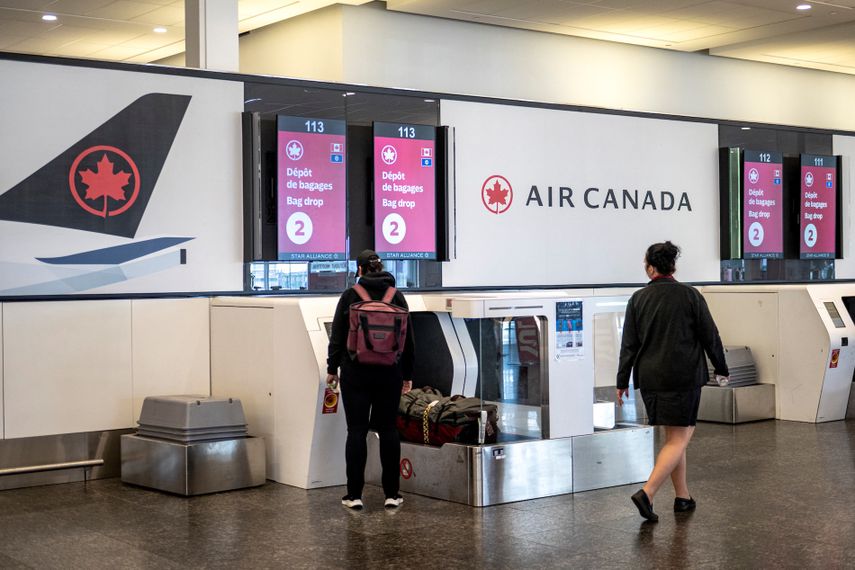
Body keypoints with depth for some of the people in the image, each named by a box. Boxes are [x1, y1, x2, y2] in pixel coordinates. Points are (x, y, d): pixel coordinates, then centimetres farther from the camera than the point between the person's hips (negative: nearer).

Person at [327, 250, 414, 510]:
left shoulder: (350, 296, -3)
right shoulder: (396, 296, 3)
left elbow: (337, 336, -1)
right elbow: (408, 339, 6)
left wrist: (332, 369, 8)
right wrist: (407, 375, 13)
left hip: (356, 372, -2)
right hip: (389, 372, 2)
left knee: (357, 430, 2)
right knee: (388, 430, 7)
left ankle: (354, 494, 3)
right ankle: (391, 494, 10)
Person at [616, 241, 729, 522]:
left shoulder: (638, 299, 2)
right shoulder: (690, 295, -3)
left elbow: (629, 344, 2)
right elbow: (710, 336, 0)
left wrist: (622, 382, 8)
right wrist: (722, 368, 15)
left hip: (650, 378, 4)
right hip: (684, 376, -4)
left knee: (674, 436, 17)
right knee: (679, 438, -2)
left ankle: (683, 496, 21)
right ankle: (647, 493, -18)